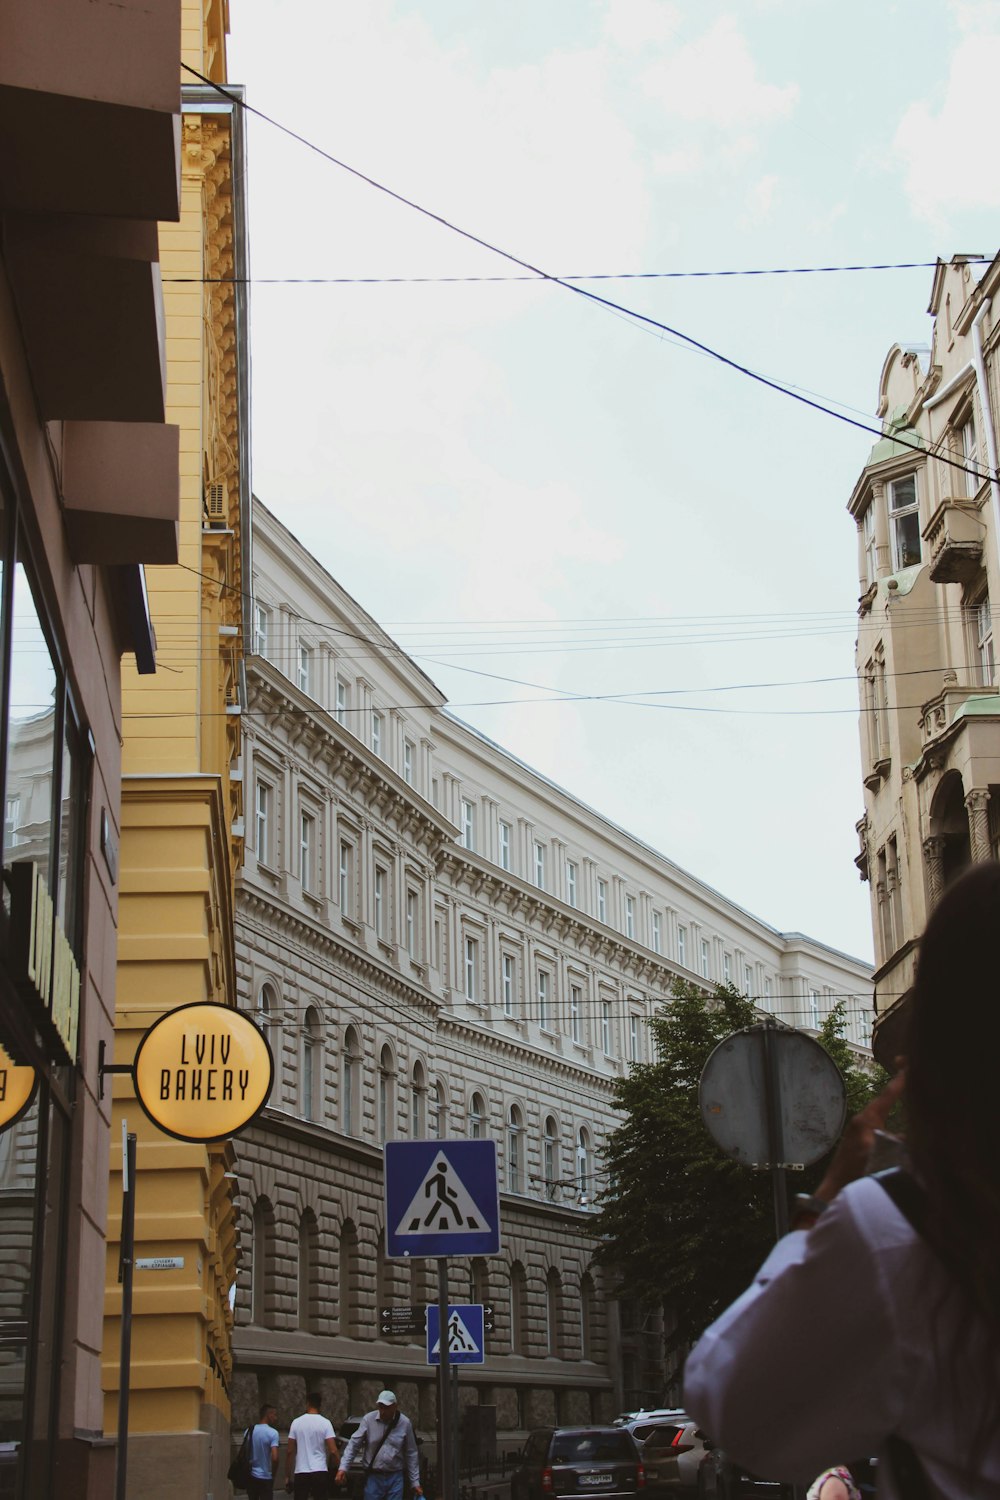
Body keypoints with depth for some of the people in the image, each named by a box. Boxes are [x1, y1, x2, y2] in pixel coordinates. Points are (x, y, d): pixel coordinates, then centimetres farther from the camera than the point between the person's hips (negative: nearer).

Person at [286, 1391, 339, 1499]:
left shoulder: (296, 1422, 3)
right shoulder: (325, 1423, -3)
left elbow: (290, 1452, 2)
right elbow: (333, 1451, -10)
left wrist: (287, 1476, 8)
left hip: (301, 1472, 2)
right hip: (320, 1471, -1)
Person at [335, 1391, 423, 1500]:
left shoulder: (405, 1423, -2)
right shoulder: (368, 1420, -5)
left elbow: (411, 1454, 5)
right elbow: (353, 1445, -1)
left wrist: (415, 1482, 6)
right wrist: (343, 1467, -12)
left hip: (395, 1478, 0)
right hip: (373, 1477, 0)